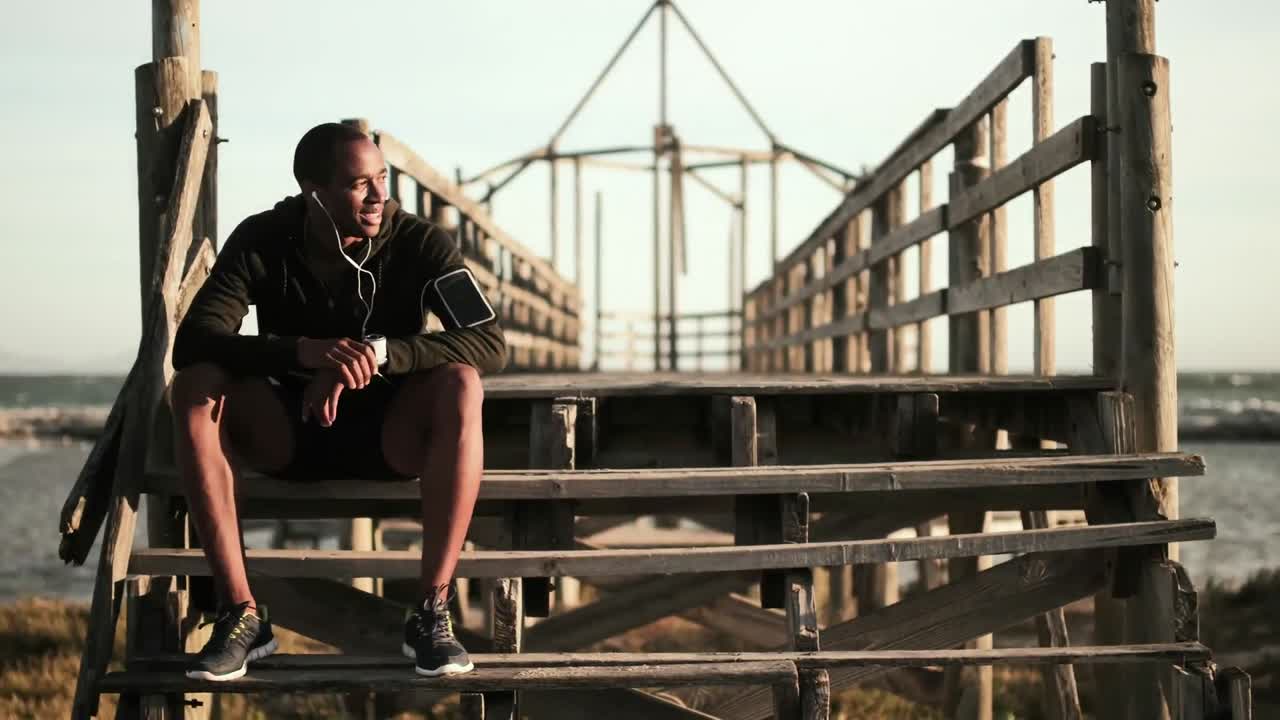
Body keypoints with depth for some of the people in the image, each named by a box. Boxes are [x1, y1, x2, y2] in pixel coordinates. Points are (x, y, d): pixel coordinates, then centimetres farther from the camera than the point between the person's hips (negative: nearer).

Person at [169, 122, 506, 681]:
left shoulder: (418, 243, -14)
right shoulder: (262, 242, -12)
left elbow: (491, 342, -24)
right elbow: (191, 342, -24)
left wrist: (379, 353, -38)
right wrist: (304, 351, -41)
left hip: (390, 432, -1)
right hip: (288, 429, 1)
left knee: (459, 384, -33)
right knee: (195, 388, -27)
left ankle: (432, 613, -30)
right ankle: (240, 614, -27)